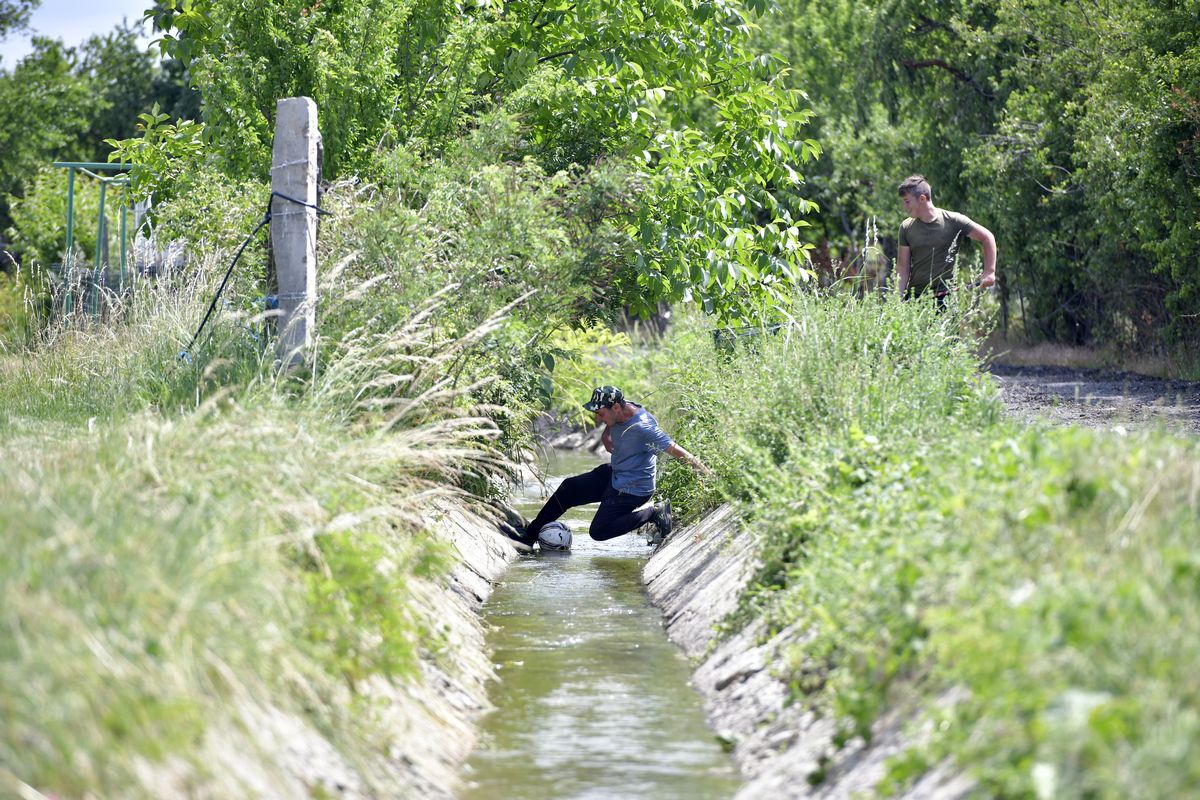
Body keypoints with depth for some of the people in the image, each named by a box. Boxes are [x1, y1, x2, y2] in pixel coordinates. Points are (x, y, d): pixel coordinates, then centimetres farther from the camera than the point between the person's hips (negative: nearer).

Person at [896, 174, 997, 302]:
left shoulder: (953, 221, -4)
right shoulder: (906, 228, 6)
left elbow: (987, 238, 1)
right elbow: (902, 266, 7)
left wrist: (989, 272, -6)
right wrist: (899, 296, -4)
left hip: (945, 297, -3)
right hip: (914, 296, 3)